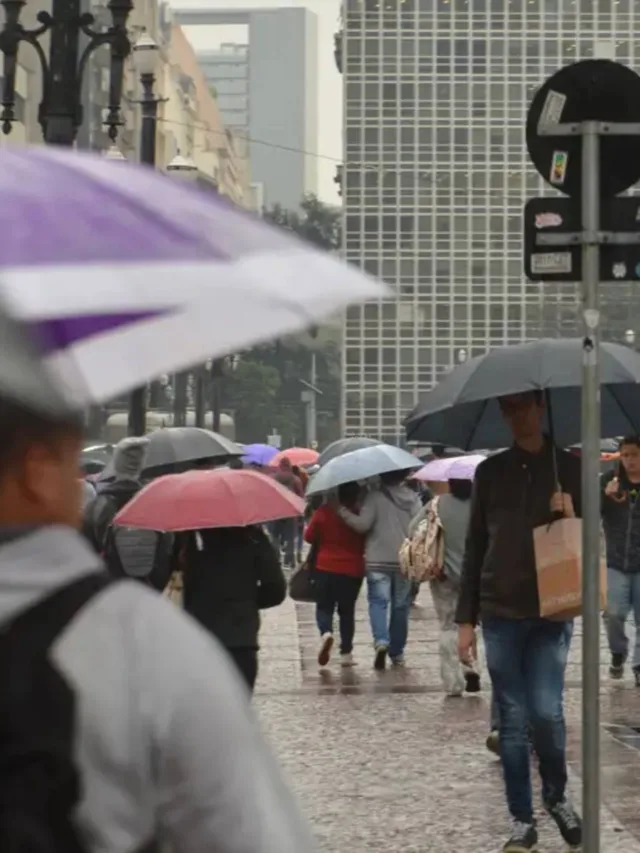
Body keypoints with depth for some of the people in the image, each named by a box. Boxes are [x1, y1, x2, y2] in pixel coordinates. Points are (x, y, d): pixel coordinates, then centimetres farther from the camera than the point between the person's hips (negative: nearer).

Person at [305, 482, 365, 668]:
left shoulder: (323, 511, -8)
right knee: (347, 610, 12)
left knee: (324, 606, 11)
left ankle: (326, 632, -20)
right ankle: (346, 653, 11)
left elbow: (309, 536, 0)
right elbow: (366, 544, -1)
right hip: (352, 569, 0)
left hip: (326, 567, 0)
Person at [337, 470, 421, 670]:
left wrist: (343, 512, -7)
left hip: (378, 560, -3)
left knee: (378, 601, -1)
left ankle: (381, 640, -25)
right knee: (400, 605, 12)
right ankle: (397, 652, 17)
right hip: (405, 561, 3)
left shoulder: (375, 497, -8)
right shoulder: (413, 498, 3)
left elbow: (363, 524, -15)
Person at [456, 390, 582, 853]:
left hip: (551, 612, -2)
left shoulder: (569, 467, 3)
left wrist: (570, 516, -15)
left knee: (546, 711, -10)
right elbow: (476, 545, 8)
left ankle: (557, 795, 16)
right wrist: (466, 618, 5)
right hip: (500, 613, 2)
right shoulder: (491, 471, 7)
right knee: (513, 719, 2)